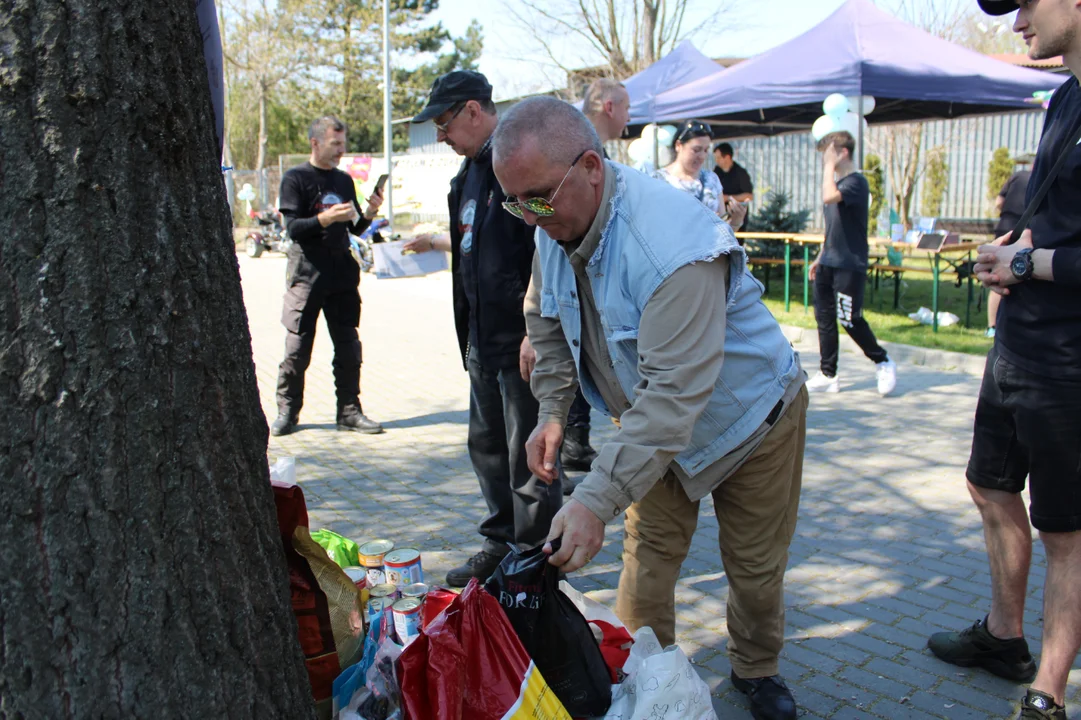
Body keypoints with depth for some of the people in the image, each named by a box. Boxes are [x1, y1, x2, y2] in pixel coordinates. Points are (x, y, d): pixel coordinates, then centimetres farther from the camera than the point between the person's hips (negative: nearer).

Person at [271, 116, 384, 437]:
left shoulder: (344, 180, 14)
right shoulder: (295, 178, -2)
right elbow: (293, 227, -10)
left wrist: (369, 212, -4)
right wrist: (328, 217, -23)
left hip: (342, 276, 5)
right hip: (306, 275, -5)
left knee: (348, 347, 4)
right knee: (297, 347, 0)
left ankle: (349, 411, 13)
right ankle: (287, 410, 14)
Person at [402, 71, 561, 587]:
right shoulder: (472, 169, 15)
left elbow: (545, 249, -21)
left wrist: (536, 332, -24)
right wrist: (436, 244, 33)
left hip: (522, 337, -10)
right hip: (482, 338, 10)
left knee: (527, 456, 1)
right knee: (486, 445, 18)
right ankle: (500, 543, 33)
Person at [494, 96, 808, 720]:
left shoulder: (673, 245, -38)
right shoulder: (556, 226, -12)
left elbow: (675, 393, -42)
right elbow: (548, 323, 7)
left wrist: (596, 501, -45)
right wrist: (553, 411, -4)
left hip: (748, 415, -5)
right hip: (655, 420, 6)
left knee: (756, 567, 9)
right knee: (648, 557, 4)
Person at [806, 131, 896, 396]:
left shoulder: (856, 182, -13)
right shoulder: (837, 183, 15)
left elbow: (829, 197, -33)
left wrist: (830, 166, -20)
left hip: (850, 265, -9)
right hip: (828, 264, 9)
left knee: (850, 319, -4)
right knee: (824, 317, 7)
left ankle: (883, 363, 17)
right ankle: (828, 375, 13)